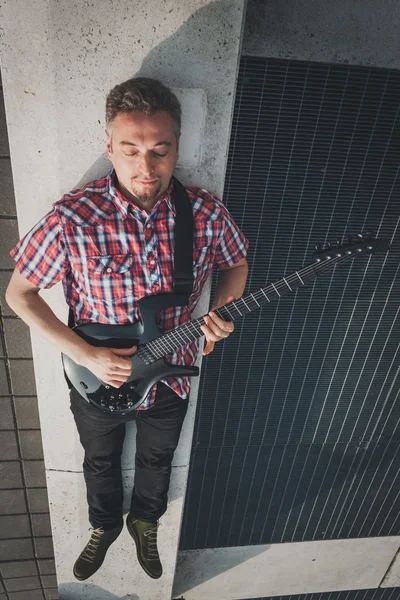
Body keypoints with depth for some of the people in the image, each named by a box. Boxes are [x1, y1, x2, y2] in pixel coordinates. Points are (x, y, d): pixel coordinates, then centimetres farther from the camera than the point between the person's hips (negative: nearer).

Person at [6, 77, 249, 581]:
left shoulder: (207, 213, -19)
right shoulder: (71, 218, -25)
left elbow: (236, 263, 1)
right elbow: (19, 294, -14)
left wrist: (221, 311, -20)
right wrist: (87, 356, -21)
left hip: (170, 378, 2)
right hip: (97, 383, -1)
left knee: (157, 461, 28)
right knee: (101, 462, 27)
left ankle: (145, 523, 62)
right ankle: (105, 526, 61)